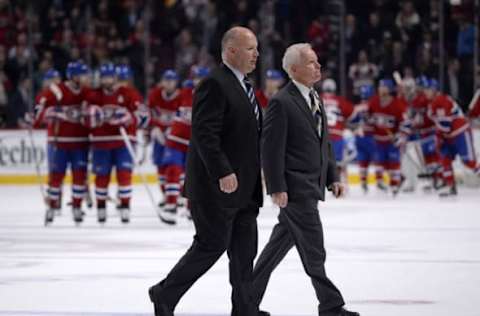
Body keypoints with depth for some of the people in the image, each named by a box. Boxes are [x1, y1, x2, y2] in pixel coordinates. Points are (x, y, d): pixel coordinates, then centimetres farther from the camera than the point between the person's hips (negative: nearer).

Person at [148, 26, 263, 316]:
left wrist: (258, 175, 16)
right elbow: (205, 134, -22)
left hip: (244, 188, 9)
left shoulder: (245, 86, 16)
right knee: (212, 245, -4)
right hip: (216, 185, -9)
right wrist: (223, 173, -26)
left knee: (244, 253, 7)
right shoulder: (215, 85, -15)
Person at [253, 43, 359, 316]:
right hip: (295, 188, -9)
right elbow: (271, 148, -15)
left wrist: (333, 177, 14)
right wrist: (277, 188, -19)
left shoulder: (316, 100, 15)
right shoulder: (282, 103, -13)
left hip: (312, 186, 9)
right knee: (313, 248, -5)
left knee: (283, 241, 13)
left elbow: (324, 143, 21)